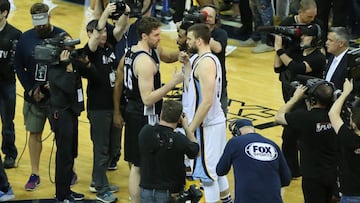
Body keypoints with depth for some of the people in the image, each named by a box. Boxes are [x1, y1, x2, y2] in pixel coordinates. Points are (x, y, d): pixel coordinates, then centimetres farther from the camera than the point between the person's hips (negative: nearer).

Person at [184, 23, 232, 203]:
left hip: (206, 126, -11)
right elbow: (189, 87, 16)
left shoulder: (206, 63, -22)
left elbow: (207, 102, -25)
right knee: (215, 169, 22)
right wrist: (186, 65, 12)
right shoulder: (207, 59, 10)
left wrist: (191, 128, -21)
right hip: (213, 122, 11)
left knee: (207, 173, -3)